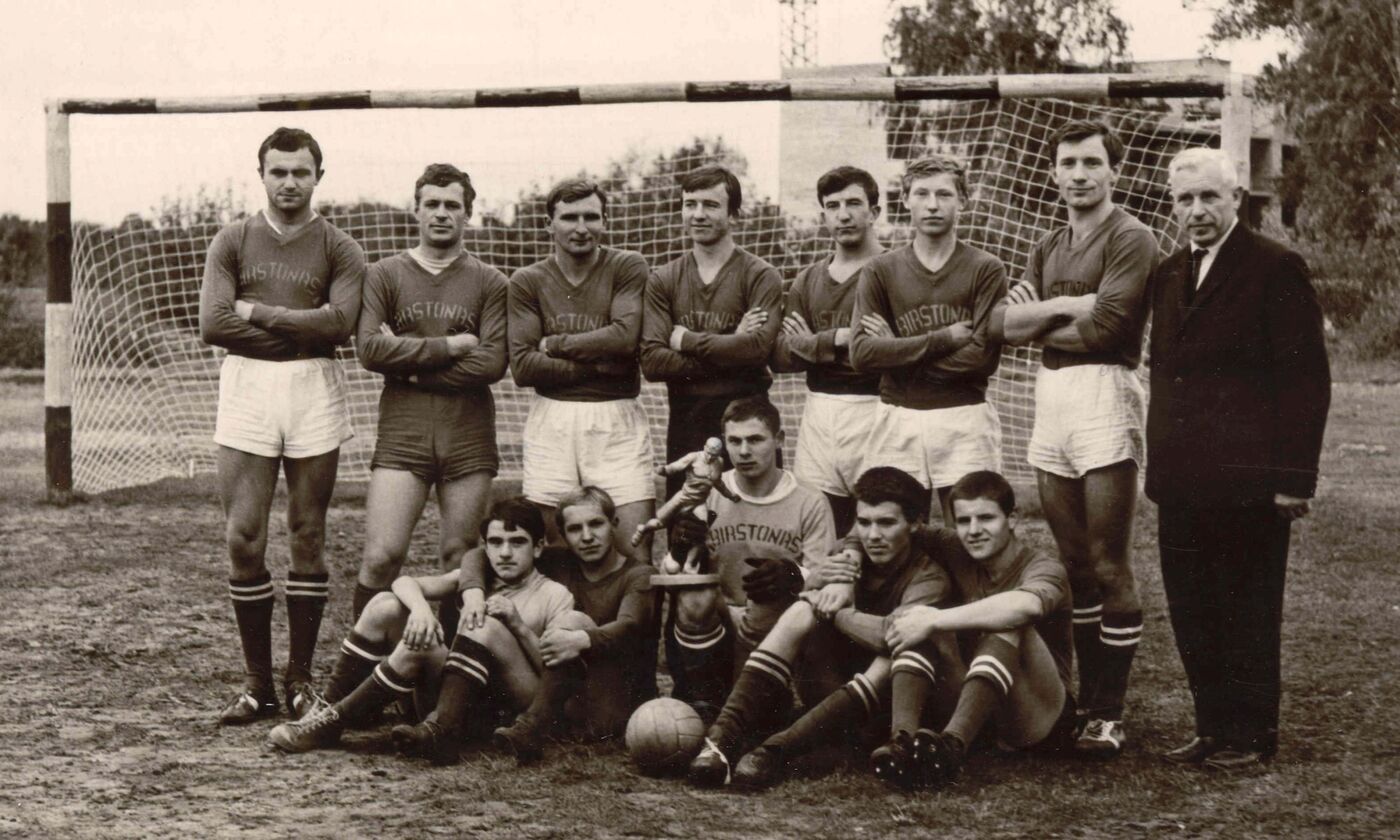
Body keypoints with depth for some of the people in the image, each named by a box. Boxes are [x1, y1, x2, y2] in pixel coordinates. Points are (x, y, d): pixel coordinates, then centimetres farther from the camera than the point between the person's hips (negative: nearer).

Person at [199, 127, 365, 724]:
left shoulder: (339, 249, 5)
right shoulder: (233, 242, 8)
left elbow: (339, 322, -11)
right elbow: (212, 324, -4)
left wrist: (258, 312, -9)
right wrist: (300, 329, -7)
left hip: (314, 390, -1)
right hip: (246, 389, 1)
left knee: (308, 537, 3)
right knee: (243, 539, -3)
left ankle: (300, 678, 13)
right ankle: (257, 683, 6)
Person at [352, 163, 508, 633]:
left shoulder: (489, 284, 8)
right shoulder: (384, 275, 8)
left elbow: (493, 363, -5)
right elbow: (369, 349, -6)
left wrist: (411, 362, -7)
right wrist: (449, 346, -8)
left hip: (469, 438, 1)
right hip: (402, 435, -1)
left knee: (459, 563, 3)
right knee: (380, 558, -10)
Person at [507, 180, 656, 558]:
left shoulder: (628, 268, 3)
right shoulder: (527, 282, 7)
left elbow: (625, 336, -12)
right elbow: (522, 366, -3)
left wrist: (553, 344, -4)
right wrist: (598, 363, -9)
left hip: (616, 418, -1)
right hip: (551, 419, 1)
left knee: (637, 552, -6)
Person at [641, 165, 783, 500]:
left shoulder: (760, 277, 0)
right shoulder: (663, 280, 8)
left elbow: (758, 348, -17)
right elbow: (652, 362, -4)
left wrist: (686, 340, -8)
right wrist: (729, 350, -11)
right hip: (685, 420, 3)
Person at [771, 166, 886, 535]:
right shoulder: (808, 280, 19)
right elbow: (780, 356, 9)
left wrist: (817, 345, -6)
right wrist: (841, 339, -7)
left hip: (873, 412, -5)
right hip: (818, 416, 5)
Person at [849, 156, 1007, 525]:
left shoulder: (985, 270, 2)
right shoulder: (880, 272, 8)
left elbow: (983, 356, -8)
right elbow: (861, 353, -4)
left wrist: (898, 353, -7)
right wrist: (945, 338, -10)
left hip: (965, 420, -2)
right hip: (897, 422, 2)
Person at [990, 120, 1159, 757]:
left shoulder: (1131, 239, -4)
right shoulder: (1048, 248, 19)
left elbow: (1103, 326, -15)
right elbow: (1002, 324, 8)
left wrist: (1035, 321, 1)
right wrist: (1064, 306, -8)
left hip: (1104, 396, -7)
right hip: (1050, 398, 7)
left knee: (1110, 566, -5)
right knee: (1073, 563, 11)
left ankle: (1109, 714, -3)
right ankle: (1087, 697, 18)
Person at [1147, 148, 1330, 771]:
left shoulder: (1275, 269, -6)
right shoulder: (1169, 275, 15)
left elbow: (1307, 378, -9)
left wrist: (1295, 477, -14)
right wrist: (1159, 462, 11)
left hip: (1247, 482, -7)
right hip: (1183, 480, 7)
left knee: (1248, 613, 2)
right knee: (1192, 613, 9)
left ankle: (1252, 735, 12)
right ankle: (1213, 727, 20)